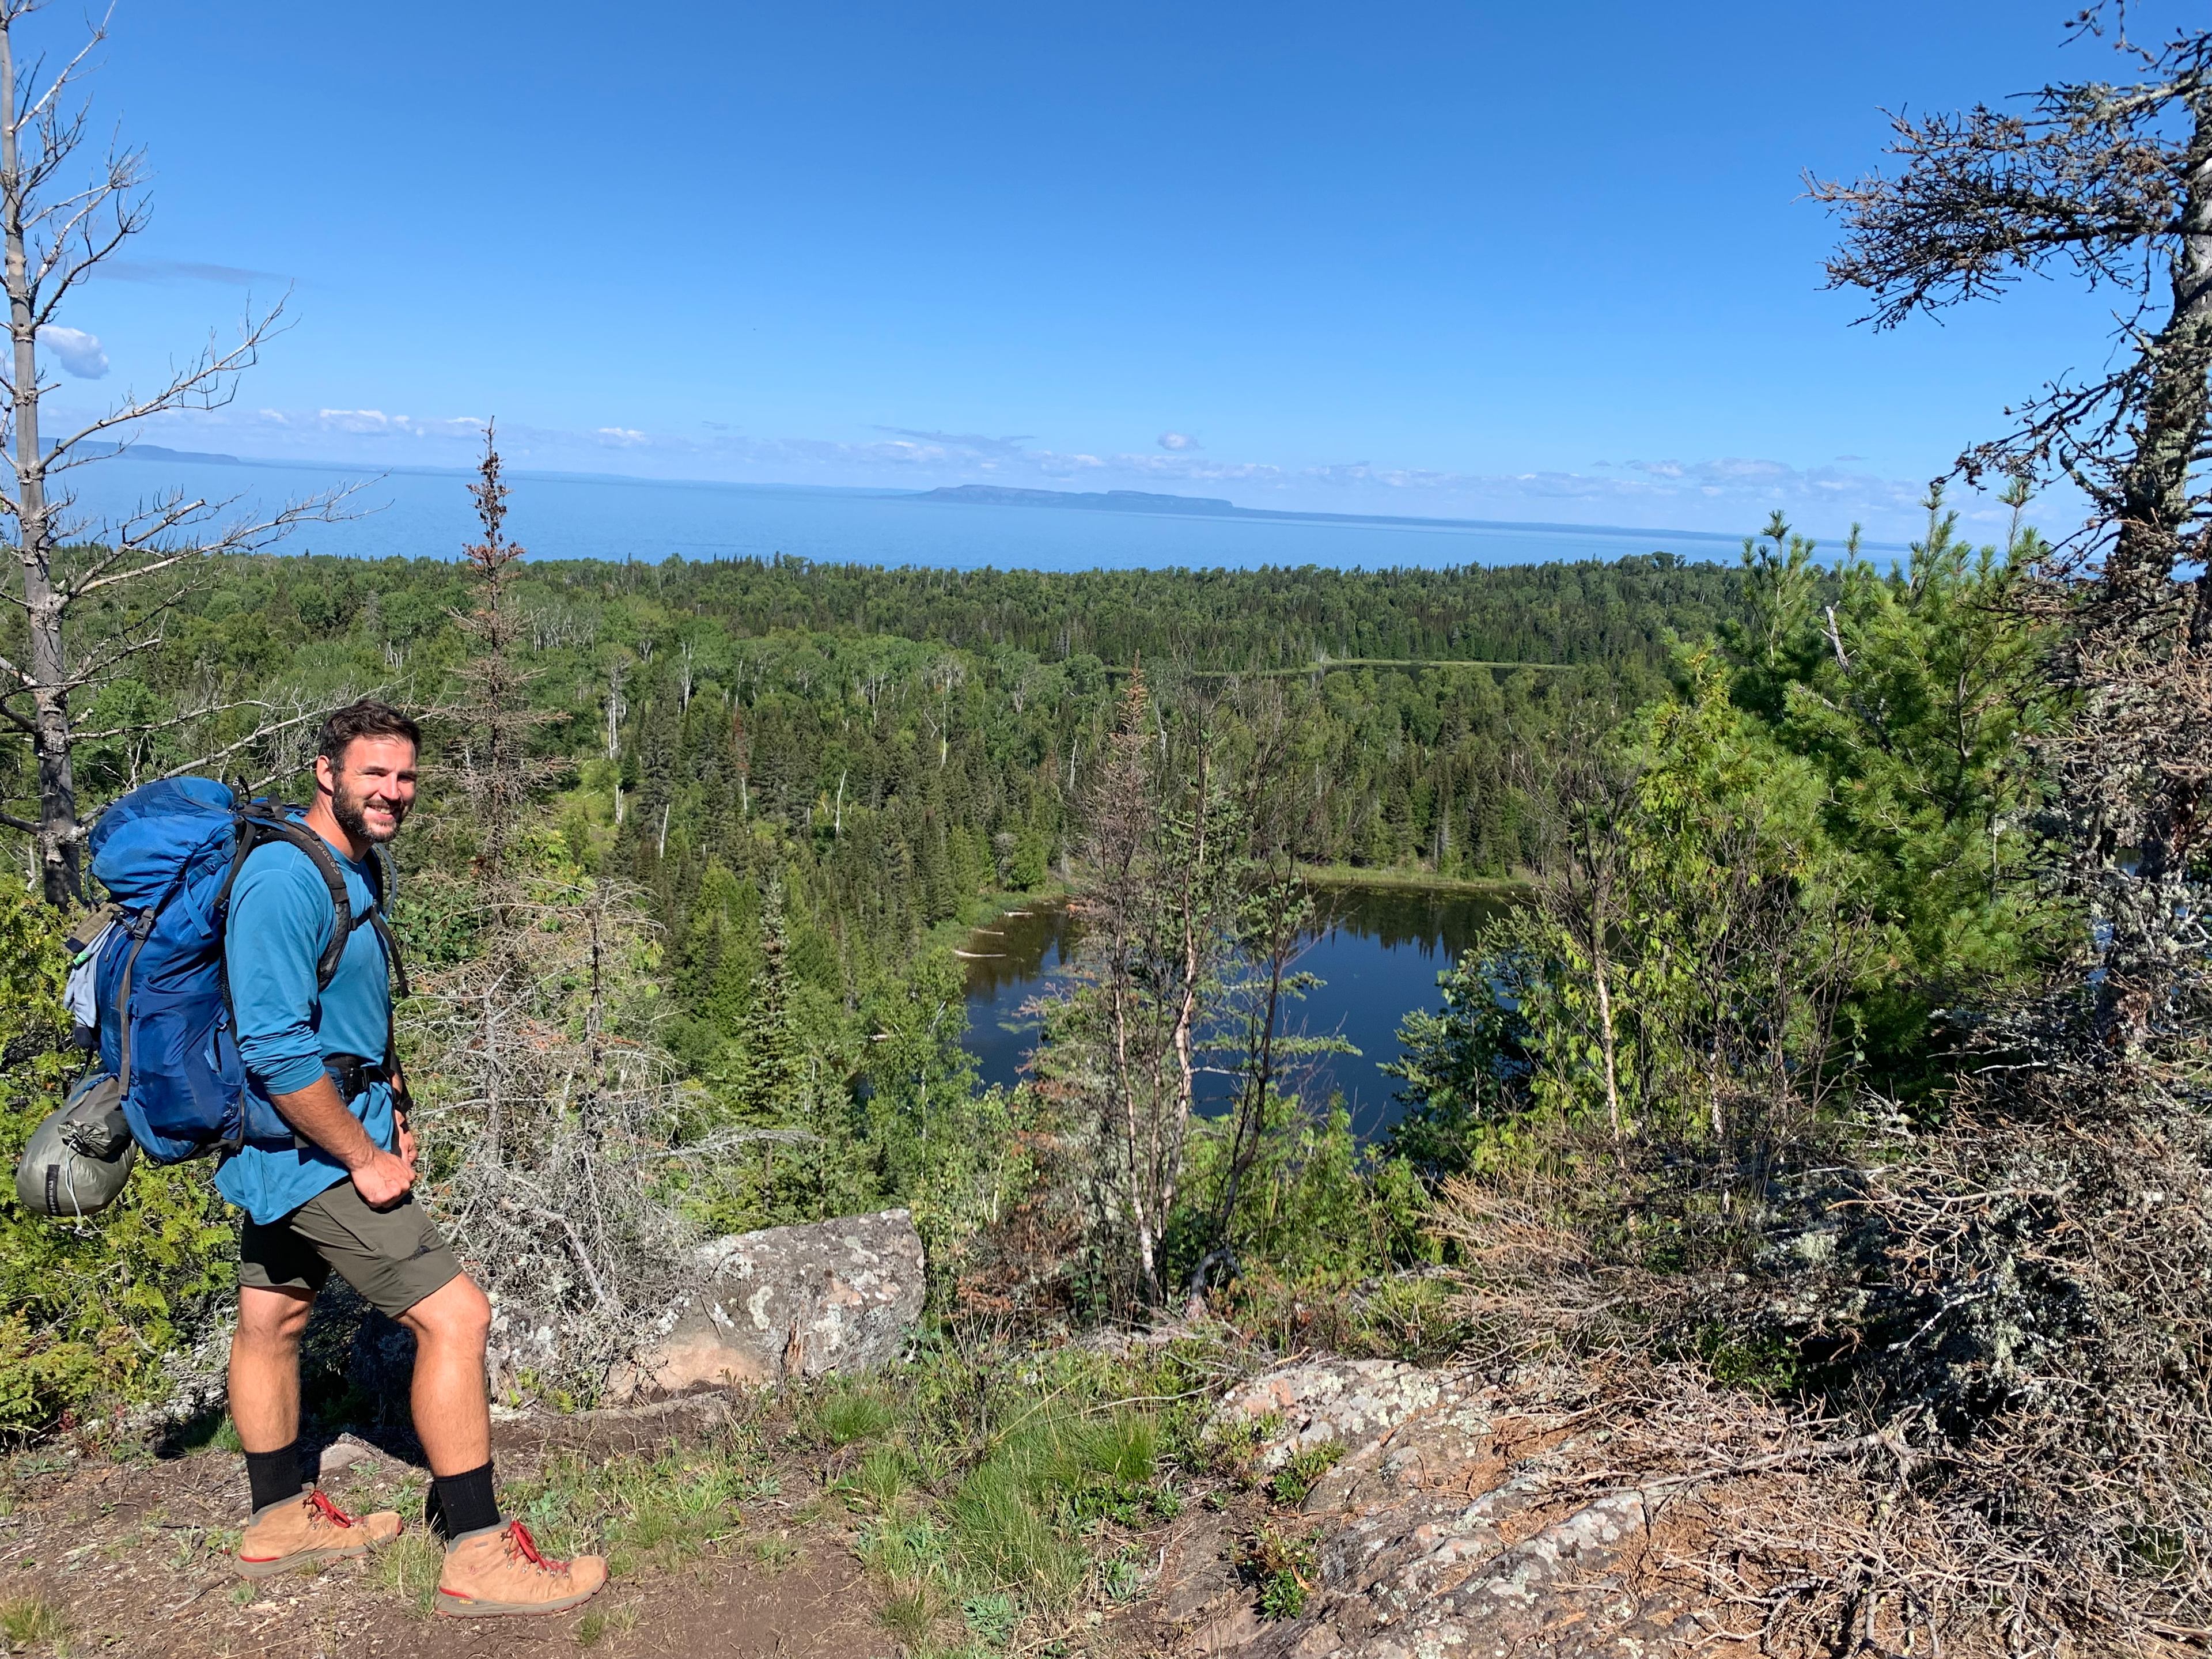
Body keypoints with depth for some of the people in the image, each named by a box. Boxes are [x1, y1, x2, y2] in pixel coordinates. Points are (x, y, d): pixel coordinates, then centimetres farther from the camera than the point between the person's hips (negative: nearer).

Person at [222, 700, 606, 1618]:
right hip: (309, 1148, -10)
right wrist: (365, 1159, -20)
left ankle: (280, 1519, 38)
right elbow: (275, 1048, -28)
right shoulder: (285, 880, -22)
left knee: (271, 1321, 22)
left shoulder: (356, 870, 9)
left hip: (289, 1150, 10)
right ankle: (479, 1555, 0)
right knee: (454, 1314, -9)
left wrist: (394, 1113, 16)